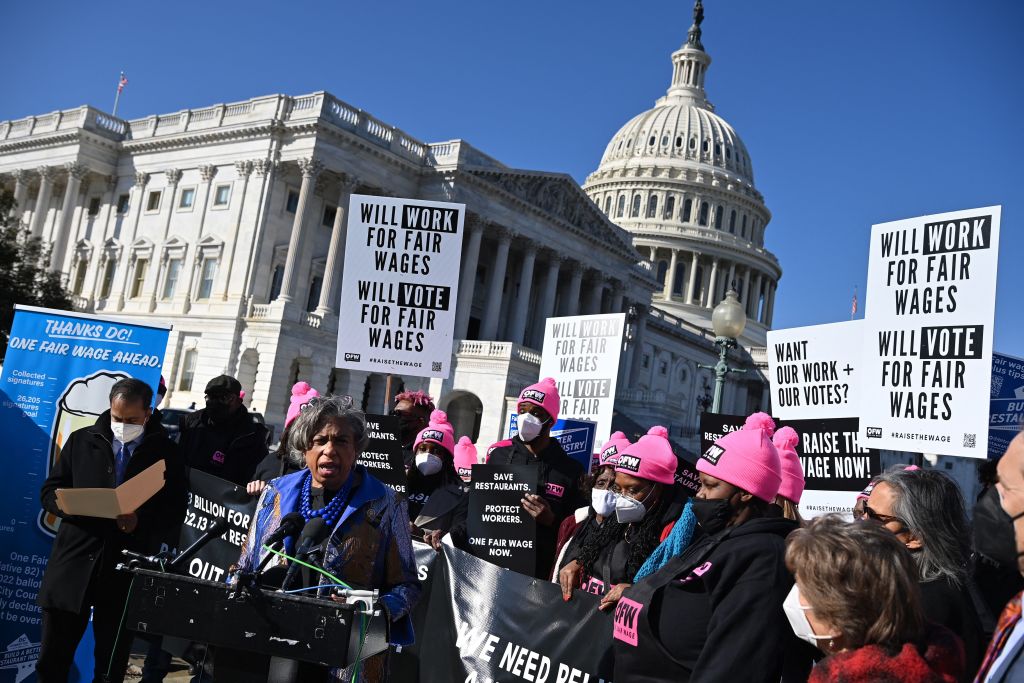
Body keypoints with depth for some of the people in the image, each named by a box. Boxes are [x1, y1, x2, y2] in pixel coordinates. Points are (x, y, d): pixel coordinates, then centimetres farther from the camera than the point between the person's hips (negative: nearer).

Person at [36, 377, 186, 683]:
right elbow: (50, 492, 12)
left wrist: (141, 521, -17)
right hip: (74, 563, 2)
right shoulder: (81, 441, 9)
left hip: (126, 569, -2)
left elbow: (175, 512, 2)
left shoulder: (166, 452, 3)